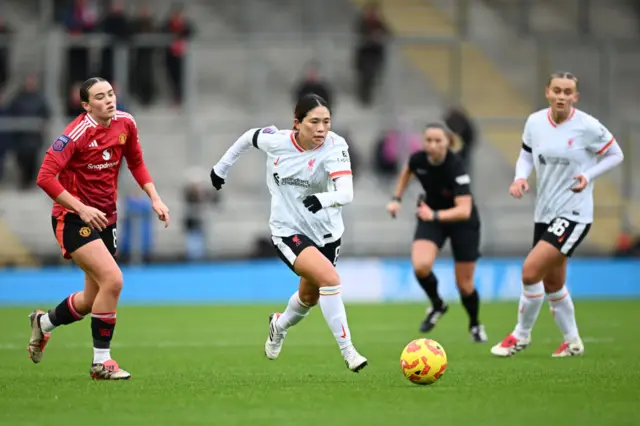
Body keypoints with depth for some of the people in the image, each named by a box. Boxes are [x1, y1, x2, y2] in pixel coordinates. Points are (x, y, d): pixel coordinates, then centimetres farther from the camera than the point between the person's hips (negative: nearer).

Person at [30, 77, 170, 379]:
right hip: (73, 218, -7)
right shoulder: (76, 134, -20)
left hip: (105, 218, 7)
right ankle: (101, 362, -12)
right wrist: (81, 208, -27)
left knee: (93, 300, 12)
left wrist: (155, 199, 4)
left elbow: (136, 162, 16)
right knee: (113, 279, -24)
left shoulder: (125, 124, -1)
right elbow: (45, 178, -23)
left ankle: (43, 322, 42)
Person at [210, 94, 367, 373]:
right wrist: (222, 167, 18)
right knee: (330, 279, -26)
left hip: (326, 231, 2)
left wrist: (323, 199, -55)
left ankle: (279, 325, 57)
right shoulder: (275, 141, -16)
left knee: (310, 297, 23)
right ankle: (347, 352, -19)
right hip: (288, 231, -2)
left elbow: (346, 193, -35)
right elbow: (249, 137, 8)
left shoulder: (334, 147, -22)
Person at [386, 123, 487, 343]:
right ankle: (437, 305, 6)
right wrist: (397, 198, 6)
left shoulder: (456, 167, -32)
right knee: (421, 266, -25)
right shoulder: (418, 159, -17)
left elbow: (464, 210, -39)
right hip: (431, 218, 3)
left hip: (462, 222, -3)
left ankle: (475, 325, 34)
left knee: (464, 283, 3)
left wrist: (435, 215, -52)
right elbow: (407, 171, 11)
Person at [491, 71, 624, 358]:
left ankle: (521, 335, 2)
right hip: (544, 213, 6)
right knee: (552, 284, 15)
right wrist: (520, 178, -5)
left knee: (530, 271, -18)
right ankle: (572, 341, 34)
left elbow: (616, 155, -1)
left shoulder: (587, 127, -13)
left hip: (574, 214, -6)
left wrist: (588, 176, -16)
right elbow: (526, 155, 15)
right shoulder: (535, 122, -1)